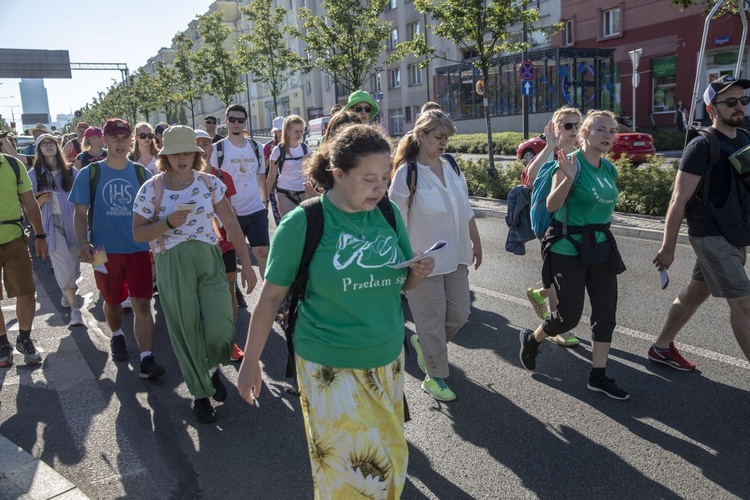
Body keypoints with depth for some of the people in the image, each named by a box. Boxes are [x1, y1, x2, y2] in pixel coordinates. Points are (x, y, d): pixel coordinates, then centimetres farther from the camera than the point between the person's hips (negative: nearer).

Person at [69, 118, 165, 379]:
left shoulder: (141, 173, 4)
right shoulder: (89, 174, 0)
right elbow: (80, 213, 1)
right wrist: (83, 243, -12)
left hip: (138, 249, 0)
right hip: (105, 250, 0)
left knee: (142, 303, -8)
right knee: (113, 300, 17)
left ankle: (146, 359, -8)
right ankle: (117, 336, 46)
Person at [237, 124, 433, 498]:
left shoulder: (389, 213, -1)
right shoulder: (302, 224, -14)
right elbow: (271, 296, -5)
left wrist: (418, 273, -12)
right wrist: (250, 361, -1)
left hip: (388, 360, 5)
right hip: (330, 368, -4)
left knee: (390, 462, 18)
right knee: (346, 469, 8)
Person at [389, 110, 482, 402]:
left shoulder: (451, 167, 5)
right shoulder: (406, 174, -14)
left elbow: (466, 211, 14)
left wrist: (476, 243, 18)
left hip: (455, 257, 6)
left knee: (460, 314, 11)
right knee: (432, 319, 5)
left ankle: (423, 342, 39)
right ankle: (434, 377, 24)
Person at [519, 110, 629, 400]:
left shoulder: (609, 169, 8)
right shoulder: (571, 163, -13)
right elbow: (552, 205, -23)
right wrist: (568, 178, -36)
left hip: (601, 248, 7)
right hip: (569, 248, -7)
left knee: (606, 313, 6)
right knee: (569, 316, -2)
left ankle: (598, 376, 18)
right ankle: (531, 339, 28)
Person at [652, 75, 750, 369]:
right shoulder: (702, 147, -14)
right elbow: (679, 200, -15)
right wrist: (667, 248, -15)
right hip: (711, 236, -7)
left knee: (695, 294, 15)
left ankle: (661, 348, 29)